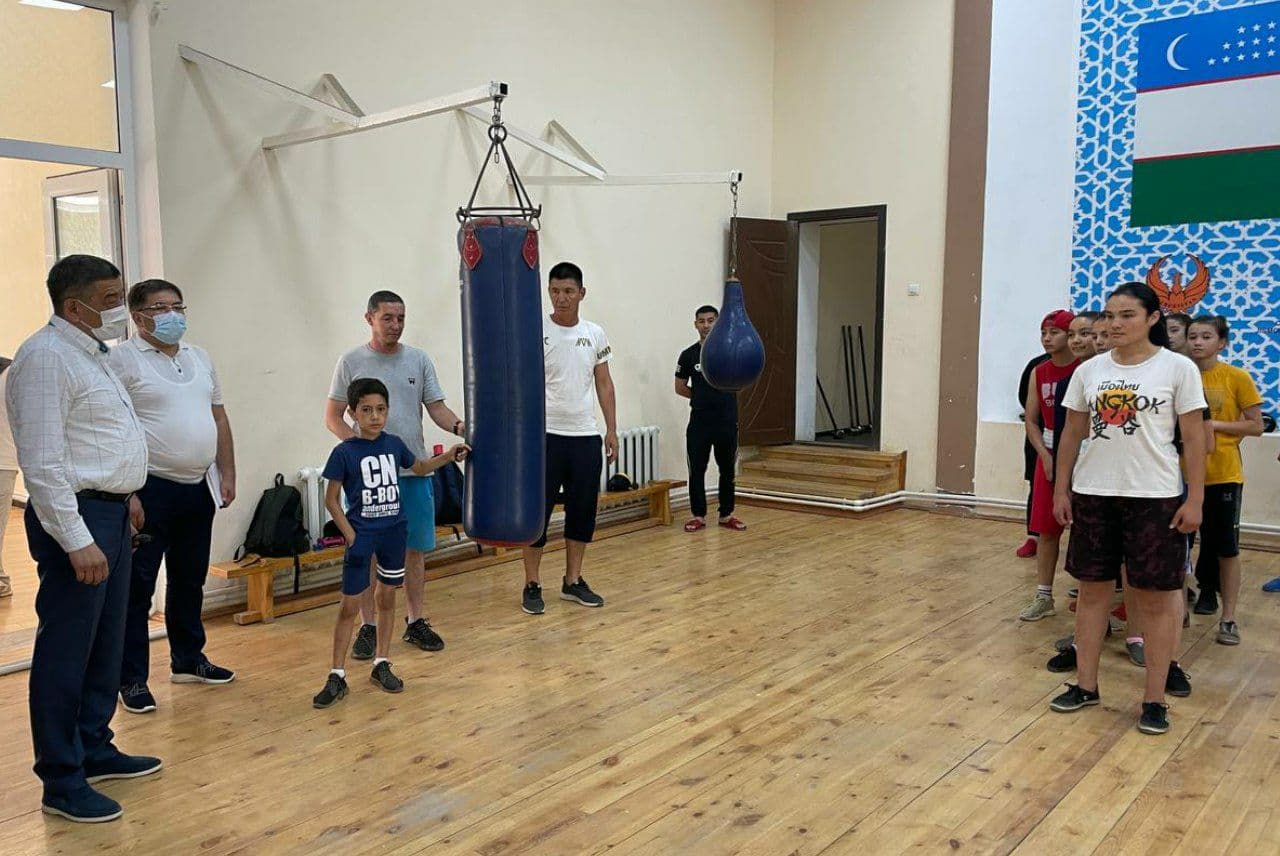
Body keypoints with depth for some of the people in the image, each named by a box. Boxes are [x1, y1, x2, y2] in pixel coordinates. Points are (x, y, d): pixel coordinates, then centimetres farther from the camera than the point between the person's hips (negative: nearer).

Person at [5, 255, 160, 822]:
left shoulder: (91, 353, 15)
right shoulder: (46, 357, -16)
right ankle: (61, 783, 10)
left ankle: (95, 750, 32)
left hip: (110, 512, 10)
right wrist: (77, 541, -23)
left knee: (106, 643, 18)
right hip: (77, 517, -10)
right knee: (67, 650, -1)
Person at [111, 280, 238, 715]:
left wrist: (227, 474, 10)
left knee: (190, 580, 17)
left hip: (198, 489, 7)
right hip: (149, 490, -7)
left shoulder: (200, 359, 13)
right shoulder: (122, 360, -8)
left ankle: (188, 660, 30)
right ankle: (132, 679, 11)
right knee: (138, 587, 1)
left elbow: (219, 419, 17)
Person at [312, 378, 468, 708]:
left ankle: (381, 665, 26)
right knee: (350, 605, -1)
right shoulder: (344, 452, -10)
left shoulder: (394, 444, 2)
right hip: (361, 534, -4)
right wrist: (350, 535, -11)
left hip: (394, 530, 4)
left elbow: (419, 467, 22)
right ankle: (337, 677, 8)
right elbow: (331, 499, -6)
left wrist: (448, 456, 10)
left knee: (387, 597, 13)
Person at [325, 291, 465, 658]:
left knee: (415, 549, 9)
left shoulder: (419, 359, 6)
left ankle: (416, 621, 22)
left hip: (414, 470, 3)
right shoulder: (352, 361, 0)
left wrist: (458, 426, -17)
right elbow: (332, 416, 0)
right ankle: (368, 626, 16)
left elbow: (436, 407, 4)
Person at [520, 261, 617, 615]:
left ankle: (573, 581, 23)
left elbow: (604, 383, 12)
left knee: (583, 510, 10)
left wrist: (612, 430, 8)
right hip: (546, 435, -4)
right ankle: (532, 585, 14)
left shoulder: (595, 334, 7)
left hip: (586, 436, 4)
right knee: (538, 509, 2)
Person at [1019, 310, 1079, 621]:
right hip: (1048, 457, 5)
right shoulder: (1039, 373, 6)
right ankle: (1043, 597, 17)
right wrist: (1045, 456, -6)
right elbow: (1031, 421, 7)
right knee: (1045, 529, 9)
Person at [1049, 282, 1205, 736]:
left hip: (1154, 497, -3)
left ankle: (1155, 699, 15)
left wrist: (1194, 499, -7)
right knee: (1092, 590, 10)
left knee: (1156, 597, 4)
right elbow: (1072, 434, 10)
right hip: (1093, 494, 3)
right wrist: (1061, 489, 7)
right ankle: (1085, 685, 22)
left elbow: (1194, 438, -3)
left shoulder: (1178, 368, -4)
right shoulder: (1089, 371, 5)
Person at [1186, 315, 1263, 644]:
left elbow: (1256, 426, -5)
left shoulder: (1237, 377, -5)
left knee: (1226, 547, 4)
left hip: (1223, 475, -3)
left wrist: (1213, 424, -15)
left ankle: (1228, 618, 13)